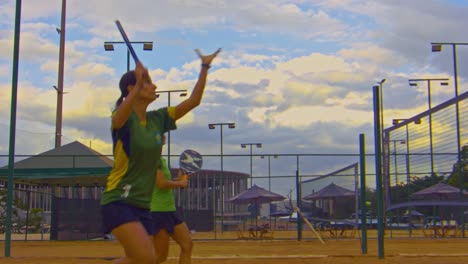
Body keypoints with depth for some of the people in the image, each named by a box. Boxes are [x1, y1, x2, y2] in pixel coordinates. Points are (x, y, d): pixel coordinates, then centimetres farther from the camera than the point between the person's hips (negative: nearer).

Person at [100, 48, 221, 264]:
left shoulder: (157, 119, 8)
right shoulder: (123, 118, -9)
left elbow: (193, 101, 11)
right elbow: (119, 118, -35)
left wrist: (205, 67, 5)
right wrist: (138, 86, -50)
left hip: (143, 205, 7)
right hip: (118, 201, -7)